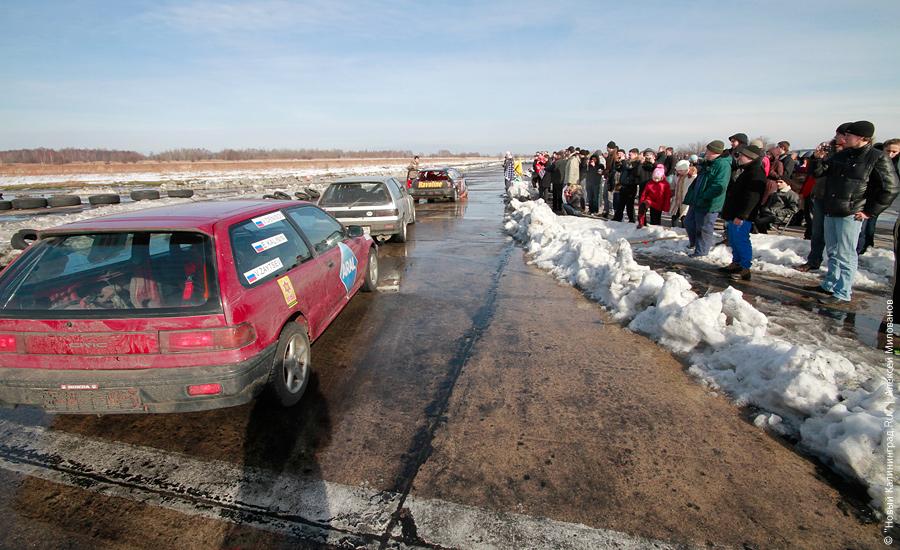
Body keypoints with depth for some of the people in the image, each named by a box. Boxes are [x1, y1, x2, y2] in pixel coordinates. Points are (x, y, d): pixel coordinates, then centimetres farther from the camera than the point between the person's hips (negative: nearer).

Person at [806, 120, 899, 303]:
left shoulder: (878, 158, -9)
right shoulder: (841, 155, 9)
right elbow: (820, 172, 16)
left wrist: (869, 212, -9)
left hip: (850, 215, -7)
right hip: (830, 212, 7)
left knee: (845, 255, -2)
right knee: (832, 252, 17)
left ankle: (842, 293, 5)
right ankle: (830, 285, 29)